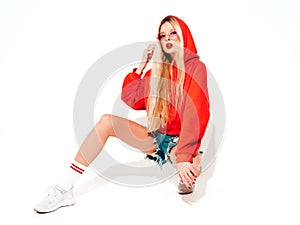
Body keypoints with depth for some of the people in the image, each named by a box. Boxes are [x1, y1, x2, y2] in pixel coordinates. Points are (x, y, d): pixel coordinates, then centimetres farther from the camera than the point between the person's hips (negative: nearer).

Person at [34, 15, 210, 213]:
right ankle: (65, 190, -18)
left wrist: (184, 156, -34)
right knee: (107, 121, -15)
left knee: (190, 171, -40)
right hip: (156, 137, 6)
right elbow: (131, 100, 2)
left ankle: (186, 176, 2)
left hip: (179, 140, -5)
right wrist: (142, 65, -2)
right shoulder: (157, 70, 9)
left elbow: (197, 114, -23)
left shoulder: (196, 67, -10)